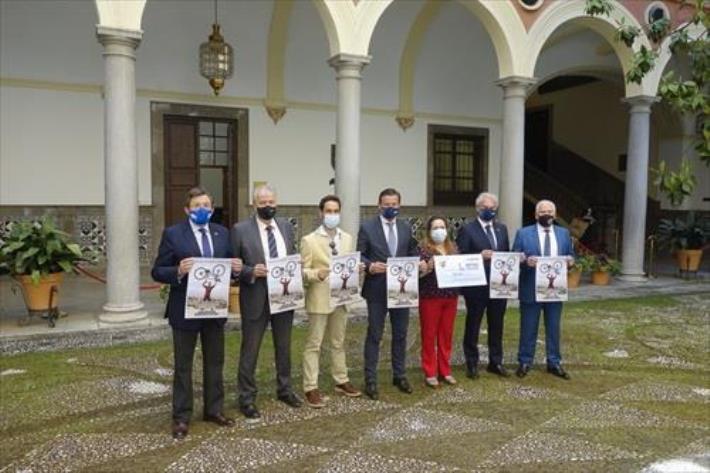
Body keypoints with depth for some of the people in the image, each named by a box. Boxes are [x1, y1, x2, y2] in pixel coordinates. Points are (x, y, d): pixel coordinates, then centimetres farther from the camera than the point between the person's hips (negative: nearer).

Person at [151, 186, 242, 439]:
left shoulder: (222, 233, 5)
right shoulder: (172, 234, -8)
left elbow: (228, 266, 12)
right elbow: (157, 272, -8)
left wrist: (235, 268, -11)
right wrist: (178, 271, -28)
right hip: (185, 310, -4)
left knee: (215, 362, 15)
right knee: (183, 365, 9)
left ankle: (214, 410, 31)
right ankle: (181, 417, 21)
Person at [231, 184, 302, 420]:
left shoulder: (286, 226, 6)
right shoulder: (240, 229, -8)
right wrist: (251, 271, -23)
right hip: (256, 299, -4)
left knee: (284, 347, 18)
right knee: (250, 350, 6)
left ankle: (284, 389, 36)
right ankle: (247, 398, 20)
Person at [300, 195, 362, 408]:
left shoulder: (348, 239, 9)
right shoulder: (309, 240, -7)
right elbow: (303, 272, -8)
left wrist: (355, 269, -7)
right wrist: (317, 274, -27)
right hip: (319, 300, -5)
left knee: (339, 342, 17)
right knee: (314, 344, 1)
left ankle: (341, 381, 29)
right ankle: (311, 388, 8)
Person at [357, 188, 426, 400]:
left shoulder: (406, 228, 10)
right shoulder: (367, 227, -4)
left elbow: (412, 253, 13)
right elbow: (359, 255, -6)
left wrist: (420, 262, -8)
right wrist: (370, 266, -25)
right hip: (377, 289, -4)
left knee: (400, 334, 13)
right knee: (374, 335, 3)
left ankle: (399, 375, 27)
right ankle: (371, 380, 12)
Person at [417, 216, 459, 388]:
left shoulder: (453, 248, 11)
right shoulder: (423, 249, -4)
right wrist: (428, 267, -25)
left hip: (451, 297, 5)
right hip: (430, 297, -4)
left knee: (447, 334, 10)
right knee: (429, 335, 3)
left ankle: (445, 370, 22)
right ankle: (430, 373, 11)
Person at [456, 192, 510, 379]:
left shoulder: (502, 228, 11)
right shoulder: (467, 230, -6)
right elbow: (461, 258, -11)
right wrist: (480, 255, -24)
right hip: (476, 286, -5)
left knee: (497, 325, 13)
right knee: (473, 325, 7)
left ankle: (496, 362, 26)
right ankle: (472, 364, 19)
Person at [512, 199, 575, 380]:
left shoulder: (564, 233, 9)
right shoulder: (523, 233, -2)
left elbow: (570, 256, 13)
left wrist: (570, 260, -9)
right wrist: (526, 260, -24)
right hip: (531, 289, -3)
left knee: (554, 328, 12)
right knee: (528, 329, 6)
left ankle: (554, 363, 24)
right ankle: (525, 362, 18)